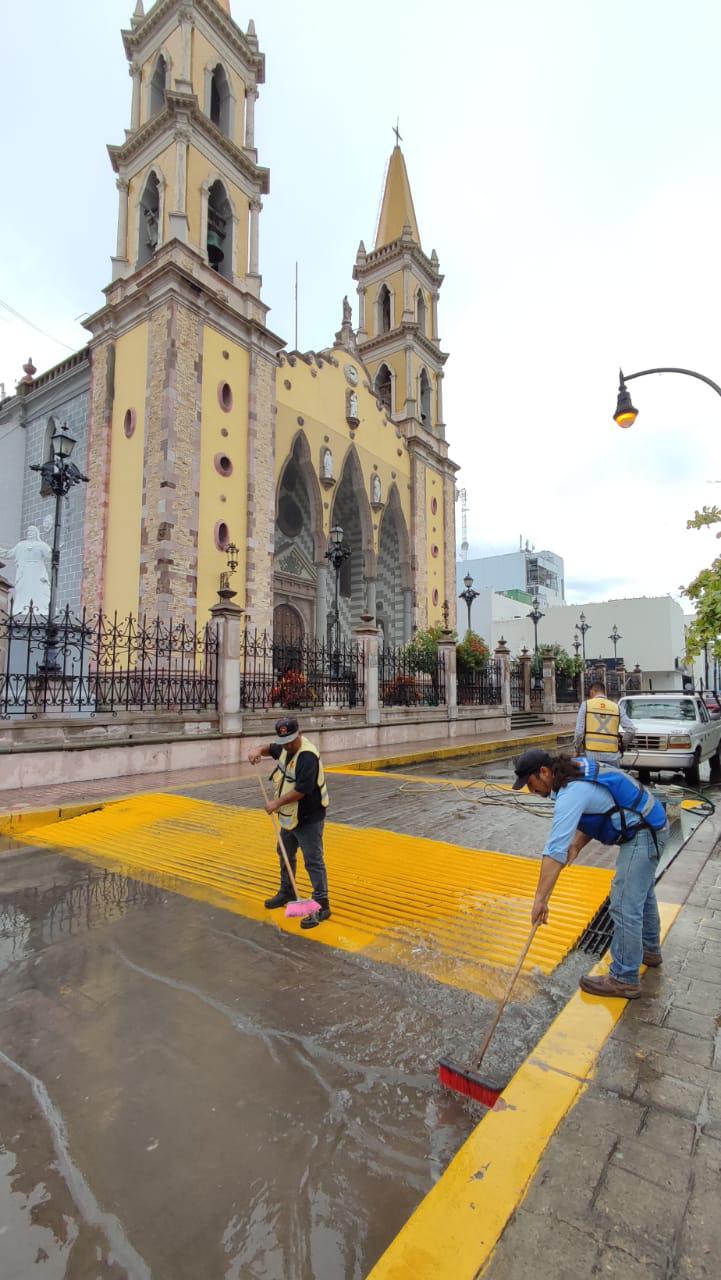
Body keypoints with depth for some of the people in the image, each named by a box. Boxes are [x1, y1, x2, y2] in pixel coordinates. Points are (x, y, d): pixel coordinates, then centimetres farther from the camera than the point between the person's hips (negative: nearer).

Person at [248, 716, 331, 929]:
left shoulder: (308, 756, -28)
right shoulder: (285, 748, 1)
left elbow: (301, 790, -30)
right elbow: (272, 749, 22)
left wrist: (276, 803, -21)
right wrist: (259, 751, -1)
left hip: (309, 818, -9)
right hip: (290, 815, 10)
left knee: (313, 861, -4)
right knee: (285, 855, 23)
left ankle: (322, 905, 6)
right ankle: (286, 892, 43)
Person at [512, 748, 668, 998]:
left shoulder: (571, 794, -29)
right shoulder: (576, 771, 0)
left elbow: (555, 850, -32)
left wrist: (540, 899, -30)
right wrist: (576, 846, -5)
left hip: (643, 835, -10)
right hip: (651, 826, 11)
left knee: (625, 906, -4)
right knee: (641, 893, 27)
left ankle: (624, 979, 7)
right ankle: (649, 950, 46)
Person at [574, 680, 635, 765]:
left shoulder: (585, 705, 3)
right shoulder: (616, 707, 10)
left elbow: (579, 732, -4)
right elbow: (630, 730, 1)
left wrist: (577, 750, 8)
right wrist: (622, 745, 15)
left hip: (591, 756, -2)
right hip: (612, 756, 2)